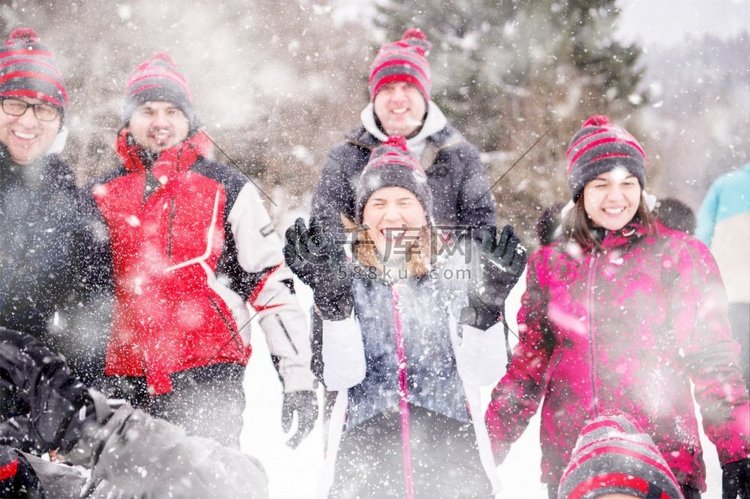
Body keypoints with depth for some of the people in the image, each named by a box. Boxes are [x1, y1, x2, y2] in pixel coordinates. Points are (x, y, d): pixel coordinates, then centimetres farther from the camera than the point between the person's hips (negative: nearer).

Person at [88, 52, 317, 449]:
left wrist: (298, 379, -3)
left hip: (210, 375, -3)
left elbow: (271, 285, 3)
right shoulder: (101, 197, 14)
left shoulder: (227, 189, 5)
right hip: (127, 379, 3)